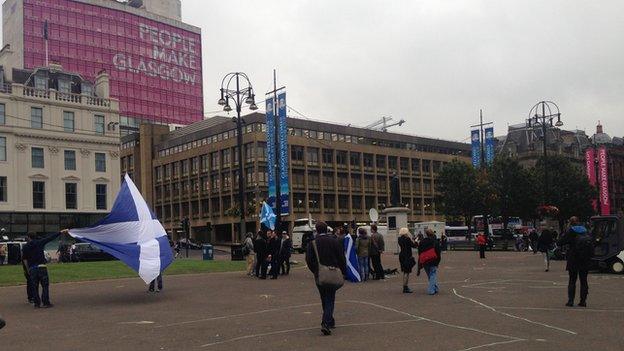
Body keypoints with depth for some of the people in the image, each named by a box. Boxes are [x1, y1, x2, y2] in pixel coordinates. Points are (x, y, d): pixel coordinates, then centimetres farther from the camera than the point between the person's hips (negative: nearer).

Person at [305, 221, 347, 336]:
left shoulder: (312, 243, -3)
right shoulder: (334, 241, -2)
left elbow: (308, 260, -6)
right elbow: (341, 258, -2)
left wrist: (315, 271, 8)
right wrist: (343, 272, 7)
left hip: (319, 275, 1)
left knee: (324, 299, 17)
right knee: (330, 299, 1)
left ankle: (330, 321, 28)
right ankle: (326, 323, -15)